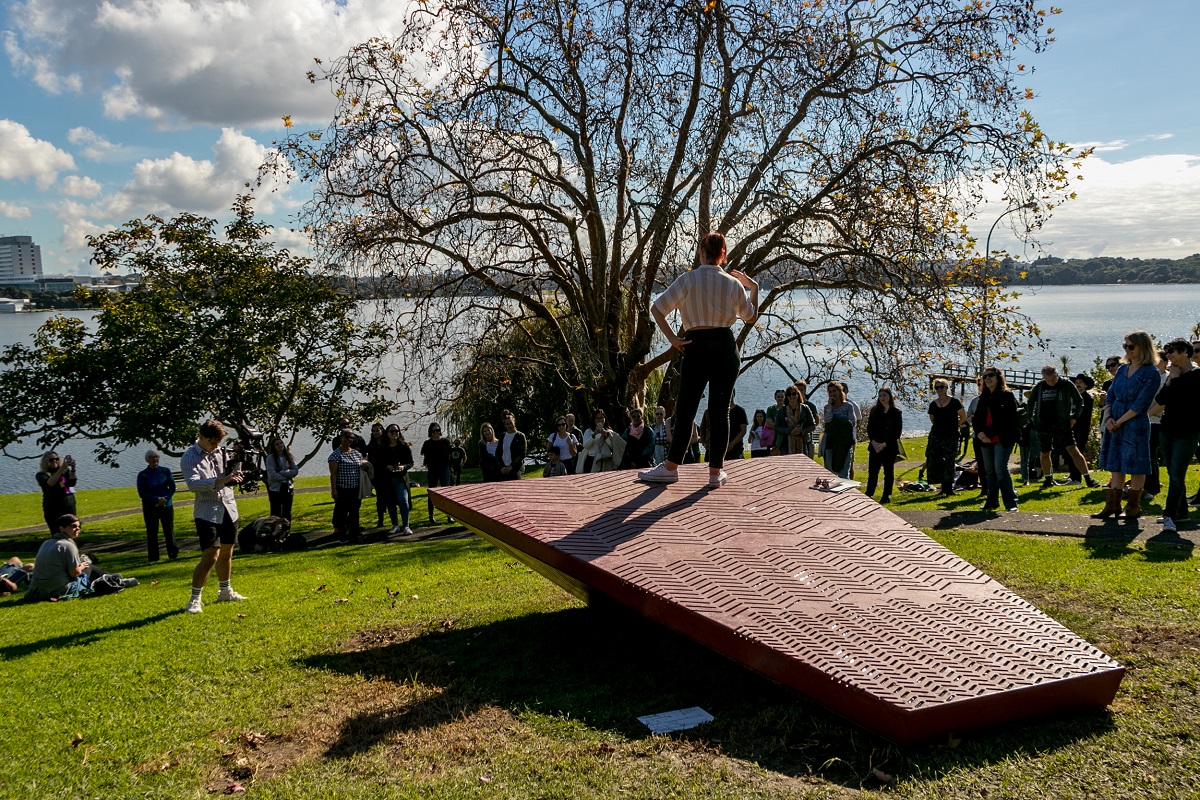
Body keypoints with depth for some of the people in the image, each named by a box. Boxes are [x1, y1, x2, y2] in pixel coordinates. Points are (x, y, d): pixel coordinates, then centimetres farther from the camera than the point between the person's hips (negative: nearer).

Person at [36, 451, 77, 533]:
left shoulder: (65, 471, 6)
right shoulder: (41, 475, 1)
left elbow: (72, 483, -11)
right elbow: (49, 483, -20)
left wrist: (73, 469, -28)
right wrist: (62, 468, -30)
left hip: (69, 507, 2)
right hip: (52, 509, -2)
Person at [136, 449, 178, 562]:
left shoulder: (165, 471, 4)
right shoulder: (142, 475, 0)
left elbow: (172, 487, 3)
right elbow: (141, 493, -5)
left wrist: (165, 499, -14)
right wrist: (157, 499, -16)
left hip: (167, 506, 1)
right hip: (150, 509, -1)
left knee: (169, 530, 2)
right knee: (152, 533, 1)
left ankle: (173, 554, 11)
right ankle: (153, 557, 8)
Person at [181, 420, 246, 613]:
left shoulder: (220, 452, 9)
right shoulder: (189, 457, -9)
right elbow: (193, 483, -24)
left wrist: (235, 471, -5)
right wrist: (222, 480, -33)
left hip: (229, 509, 6)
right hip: (207, 512, -6)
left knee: (226, 553, 16)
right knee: (210, 556, -13)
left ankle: (225, 591, 32)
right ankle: (195, 599, -2)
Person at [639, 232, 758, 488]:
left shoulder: (688, 279, -3)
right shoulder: (733, 283, 4)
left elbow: (656, 308, -8)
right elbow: (750, 316, 19)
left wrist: (673, 338, -5)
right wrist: (753, 288, 30)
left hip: (696, 348, -1)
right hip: (726, 348, 2)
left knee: (686, 409, 6)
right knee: (720, 411, 6)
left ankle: (671, 467, 12)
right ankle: (716, 472, 9)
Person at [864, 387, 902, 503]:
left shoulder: (896, 412, -3)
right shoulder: (874, 410, 8)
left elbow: (897, 432, -6)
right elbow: (869, 428, 8)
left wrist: (884, 444, -13)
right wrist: (874, 442, -7)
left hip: (889, 447, -3)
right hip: (875, 447, 3)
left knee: (888, 472, 4)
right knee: (872, 472, 3)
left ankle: (886, 496, 10)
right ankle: (869, 494, 9)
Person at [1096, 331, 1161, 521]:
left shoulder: (1151, 372, -9)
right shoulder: (1122, 369, 12)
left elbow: (1141, 404, -14)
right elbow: (1110, 395, 13)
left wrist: (1119, 421, -14)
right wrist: (1109, 418, -2)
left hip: (1136, 425, -7)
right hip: (1115, 424, 7)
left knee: (1135, 466, 2)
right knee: (1116, 465, 10)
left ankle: (1133, 507, 11)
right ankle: (1112, 506, 15)